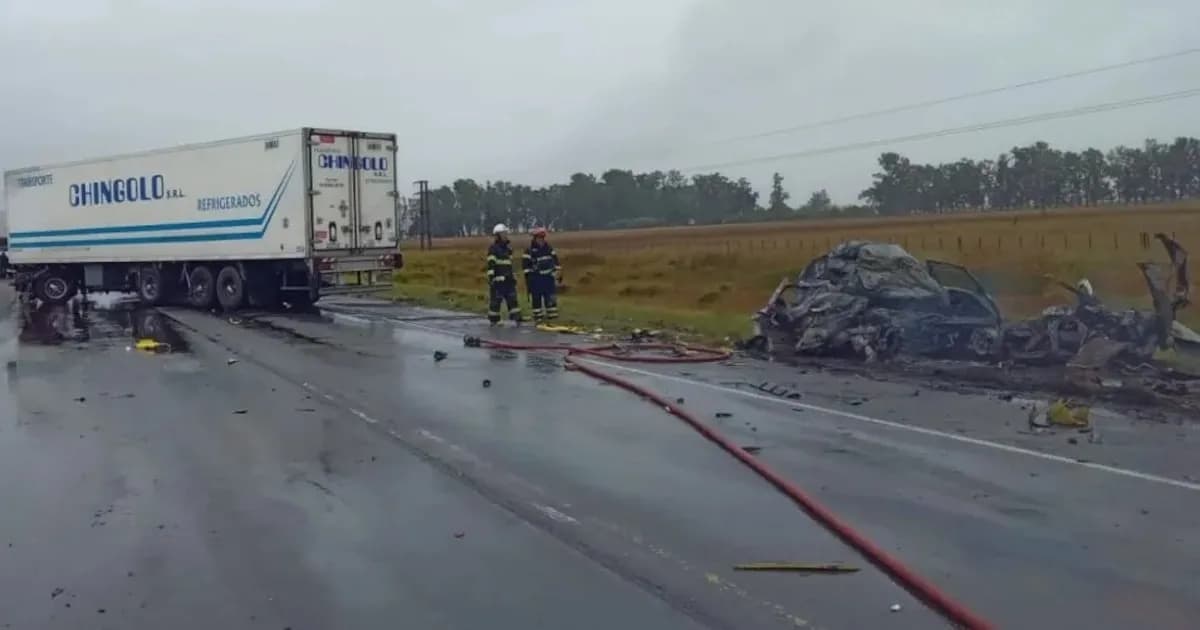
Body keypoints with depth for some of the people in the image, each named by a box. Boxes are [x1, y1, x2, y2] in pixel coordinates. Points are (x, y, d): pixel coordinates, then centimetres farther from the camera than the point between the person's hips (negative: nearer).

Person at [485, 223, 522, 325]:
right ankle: (494, 320, 5)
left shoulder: (508, 247, 17)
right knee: (495, 299, -2)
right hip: (497, 279, -7)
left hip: (509, 279, 7)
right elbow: (491, 264, -13)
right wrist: (490, 277, -20)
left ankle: (517, 318, 4)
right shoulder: (493, 248, -7)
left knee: (512, 298, 3)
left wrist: (513, 276, 22)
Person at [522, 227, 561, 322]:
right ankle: (538, 316, 6)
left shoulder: (548, 248, 10)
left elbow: (555, 259, 19)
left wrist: (558, 270, 16)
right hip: (536, 278, -5)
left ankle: (553, 314, 12)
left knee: (550, 297, 6)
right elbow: (525, 263, -9)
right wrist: (527, 276, -13)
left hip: (548, 277, 5)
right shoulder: (530, 250, -8)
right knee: (536, 298, -1)